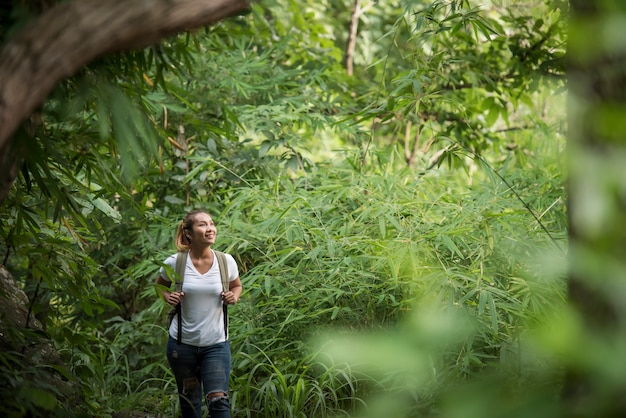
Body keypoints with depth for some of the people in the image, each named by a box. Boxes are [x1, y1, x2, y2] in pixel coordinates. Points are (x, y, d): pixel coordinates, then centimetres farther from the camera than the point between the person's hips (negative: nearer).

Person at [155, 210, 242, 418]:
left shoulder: (226, 261, -6)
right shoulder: (175, 263, -10)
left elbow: (236, 285, 15)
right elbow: (160, 285, 12)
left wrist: (234, 297, -7)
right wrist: (167, 297, -10)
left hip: (216, 344, 0)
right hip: (182, 343, 0)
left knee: (219, 400, -11)